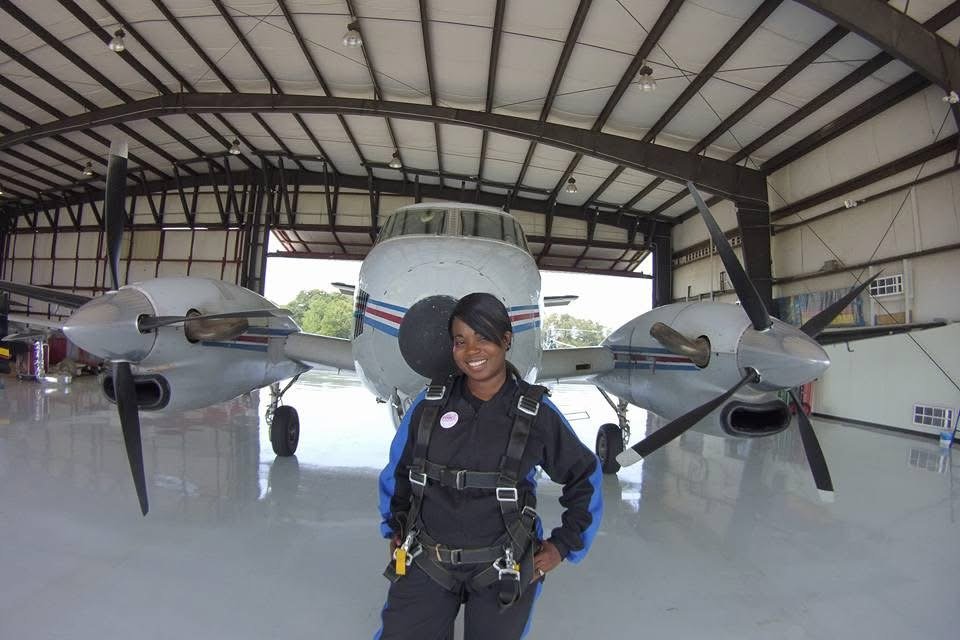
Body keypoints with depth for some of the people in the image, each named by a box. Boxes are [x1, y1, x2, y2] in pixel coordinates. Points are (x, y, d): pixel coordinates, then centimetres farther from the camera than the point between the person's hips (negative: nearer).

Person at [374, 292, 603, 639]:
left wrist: (564, 545, 3)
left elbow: (584, 477, 4)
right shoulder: (431, 403, -4)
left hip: (502, 572, -1)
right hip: (427, 563, 2)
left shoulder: (537, 413, -9)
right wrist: (395, 529, 10)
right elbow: (397, 470, 12)